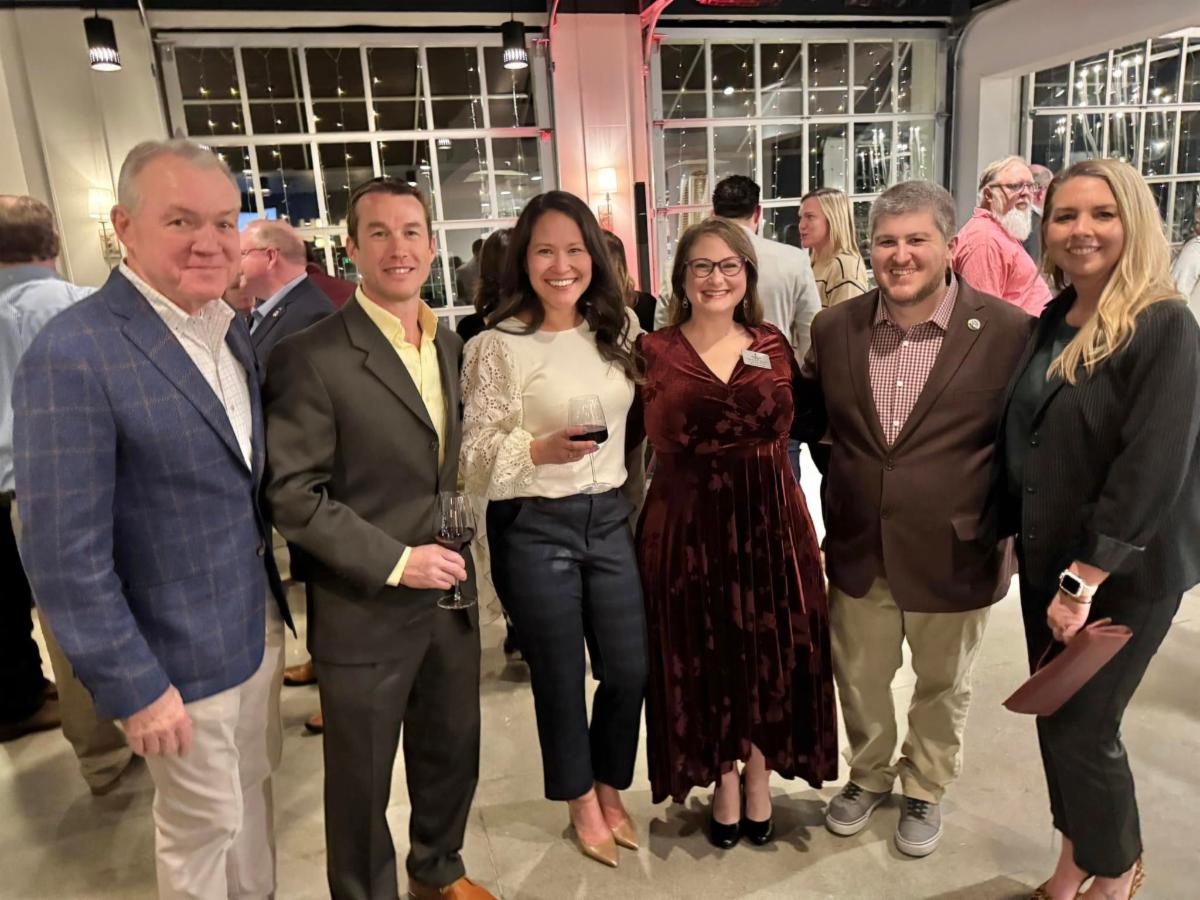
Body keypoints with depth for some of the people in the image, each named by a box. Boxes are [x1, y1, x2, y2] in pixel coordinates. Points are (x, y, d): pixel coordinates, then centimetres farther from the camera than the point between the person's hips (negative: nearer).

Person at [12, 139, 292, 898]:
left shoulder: (231, 330, 3)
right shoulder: (73, 355, -23)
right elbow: (64, 551, -21)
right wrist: (132, 686, -17)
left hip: (261, 621, 7)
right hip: (181, 653, -7)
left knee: (254, 787, 25)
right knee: (205, 825, 15)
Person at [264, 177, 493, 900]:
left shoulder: (450, 344, 6)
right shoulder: (312, 357, -15)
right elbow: (292, 494, -16)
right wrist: (394, 561, -20)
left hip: (450, 596, 6)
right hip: (364, 611, -6)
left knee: (453, 753, 22)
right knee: (362, 781, 14)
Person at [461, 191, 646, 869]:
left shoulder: (619, 330, 4)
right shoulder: (499, 346, -12)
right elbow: (478, 456, -12)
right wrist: (541, 450, -27)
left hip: (610, 517, 5)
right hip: (534, 529, -4)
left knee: (630, 670, 12)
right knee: (560, 678, 13)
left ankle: (610, 789, 41)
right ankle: (582, 804, 39)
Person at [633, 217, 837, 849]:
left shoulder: (774, 346, 5)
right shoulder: (654, 351, -4)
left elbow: (785, 431, 11)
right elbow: (655, 445, 0)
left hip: (770, 519, 3)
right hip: (687, 524, -2)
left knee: (770, 654, 12)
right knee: (703, 656, 10)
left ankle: (758, 780, 37)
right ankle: (724, 784, 35)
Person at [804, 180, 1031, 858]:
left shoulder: (1009, 330, -14)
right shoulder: (835, 327, -4)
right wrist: (849, 481, 8)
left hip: (953, 556, -2)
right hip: (858, 551, 3)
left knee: (941, 687, 21)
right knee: (859, 679, 21)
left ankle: (925, 790, 48)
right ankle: (869, 775, 49)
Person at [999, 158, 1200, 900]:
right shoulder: (1050, 324, 5)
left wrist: (1086, 577, -23)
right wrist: (1020, 539, 11)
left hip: (1123, 572, -6)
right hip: (1049, 560, 6)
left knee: (1083, 728, 5)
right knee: (1057, 718, 16)